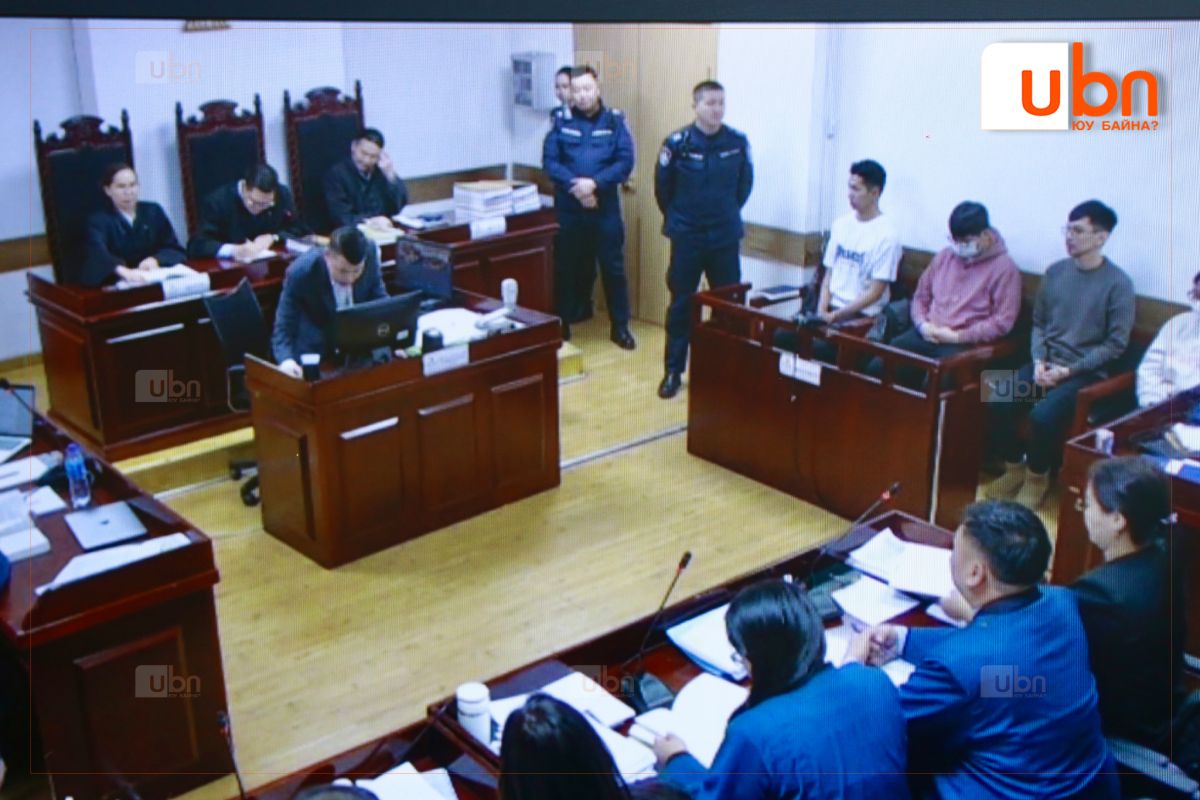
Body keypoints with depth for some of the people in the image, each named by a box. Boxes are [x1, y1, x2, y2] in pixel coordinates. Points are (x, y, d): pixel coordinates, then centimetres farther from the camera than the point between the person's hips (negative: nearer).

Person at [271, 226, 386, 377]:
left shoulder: (370, 253, -17)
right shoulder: (300, 273, -26)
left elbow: (380, 300, 0)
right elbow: (283, 329, -21)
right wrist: (286, 360, -42)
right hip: (315, 350, -2)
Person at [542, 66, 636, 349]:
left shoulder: (615, 121, 0)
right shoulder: (561, 121, 1)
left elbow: (625, 162, -7)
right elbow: (549, 161, -5)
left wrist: (595, 183, -19)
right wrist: (575, 185, -19)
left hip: (606, 208, -1)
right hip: (568, 208, 1)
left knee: (613, 267, 4)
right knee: (567, 267, 9)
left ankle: (620, 327, 15)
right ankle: (562, 325, 21)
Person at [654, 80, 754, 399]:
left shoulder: (738, 142, -4)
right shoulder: (677, 143, -11)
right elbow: (662, 187, 1)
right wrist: (676, 218, 10)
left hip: (726, 238, 2)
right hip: (686, 238, -2)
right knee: (681, 305, 6)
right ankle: (673, 371, 16)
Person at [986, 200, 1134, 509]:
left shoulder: (1118, 284, -6)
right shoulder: (1055, 271, 8)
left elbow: (1116, 344, -7)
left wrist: (1068, 371, -14)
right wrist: (1039, 361, -4)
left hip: (1086, 372, -4)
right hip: (1046, 363, 5)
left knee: (1044, 414, -31)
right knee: (998, 402, -22)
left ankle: (1037, 476, -1)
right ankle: (1014, 466, 3)